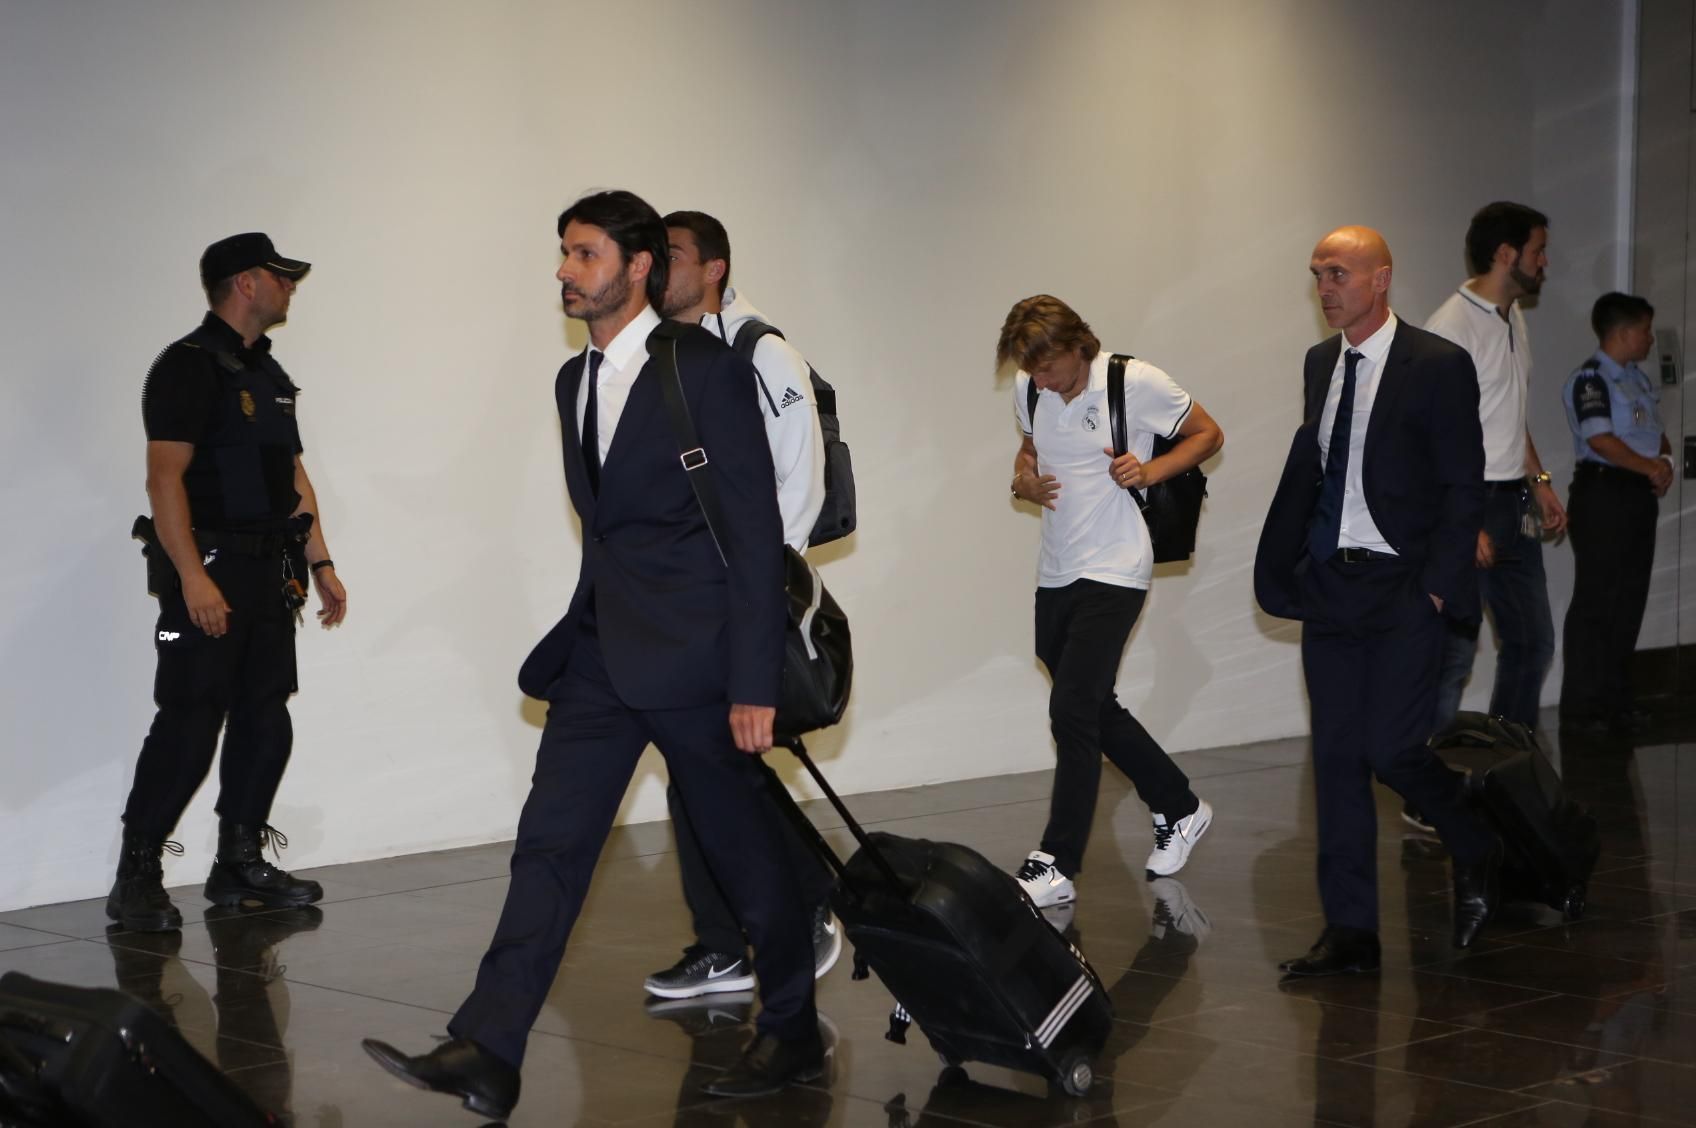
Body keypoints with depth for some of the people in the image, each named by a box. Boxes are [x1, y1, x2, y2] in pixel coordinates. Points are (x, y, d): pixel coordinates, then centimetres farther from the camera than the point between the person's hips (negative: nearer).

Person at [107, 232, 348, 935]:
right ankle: (136, 878, -4)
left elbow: (294, 476, 23)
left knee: (264, 723, 9)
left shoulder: (269, 374, 18)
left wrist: (321, 563, 17)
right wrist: (192, 578, -24)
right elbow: (164, 476, -18)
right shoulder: (189, 367, -10)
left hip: (268, 573, 9)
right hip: (208, 572, -9)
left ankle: (240, 864, 18)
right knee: (190, 725, -10)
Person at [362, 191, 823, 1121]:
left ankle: (793, 1035, 23)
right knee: (549, 844, -1)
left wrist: (754, 681, -15)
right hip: (603, 652, 7)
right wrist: (587, 631, 18)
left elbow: (755, 531, -12)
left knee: (744, 850, 6)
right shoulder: (576, 381, 13)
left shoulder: (707, 370, -10)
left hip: (693, 656, -7)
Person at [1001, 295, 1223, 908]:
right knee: (1096, 709, 14)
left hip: (1113, 570, -7)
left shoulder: (1135, 383, -10)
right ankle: (1179, 808, 34)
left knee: (1073, 709, -13)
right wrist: (1023, 478, 2)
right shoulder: (1029, 390, 6)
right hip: (1056, 573, 7)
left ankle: (1057, 865, -10)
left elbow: (1208, 434, 1)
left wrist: (1152, 470, -15)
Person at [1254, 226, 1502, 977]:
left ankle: (1479, 854, 18)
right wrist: (1285, 569, 7)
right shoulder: (1320, 363, 11)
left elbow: (1463, 487, -8)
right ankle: (1350, 932, 12)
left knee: (1389, 748, -11)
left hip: (1404, 591, -6)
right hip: (1330, 588, 6)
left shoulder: (1438, 366, -8)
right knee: (1336, 757, 5)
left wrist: (1439, 587, -13)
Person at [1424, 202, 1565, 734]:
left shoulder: (1513, 318, 13)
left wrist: (1539, 481, 17)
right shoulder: (1454, 324, -16)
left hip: (1514, 505, 9)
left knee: (1532, 641, 15)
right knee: (1454, 650, -6)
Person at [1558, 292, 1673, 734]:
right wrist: (1649, 467, -16)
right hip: (1602, 494, -9)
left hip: (1639, 495, 9)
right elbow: (1600, 439, -21)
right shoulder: (1589, 379, -12)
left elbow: (1656, 431, 23)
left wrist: (1665, 460, 2)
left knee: (1630, 600, 11)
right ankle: (1580, 706, 1)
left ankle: (1615, 700, 19)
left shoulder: (1638, 379, 17)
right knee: (1595, 602, -5)